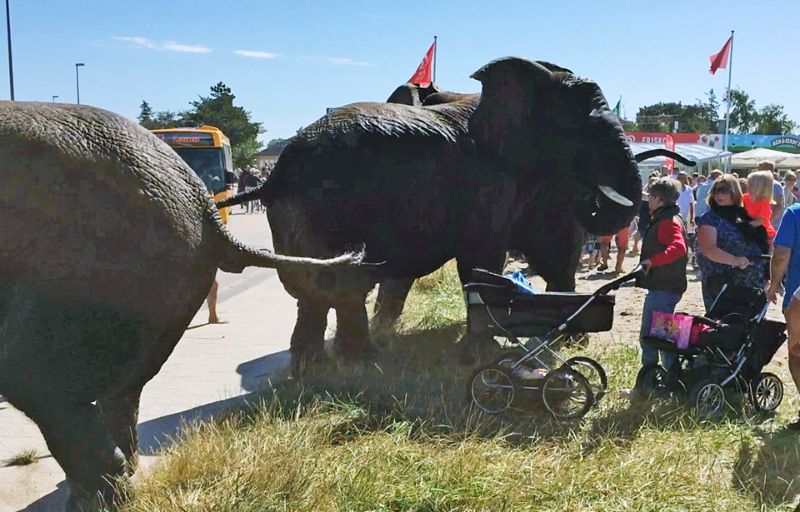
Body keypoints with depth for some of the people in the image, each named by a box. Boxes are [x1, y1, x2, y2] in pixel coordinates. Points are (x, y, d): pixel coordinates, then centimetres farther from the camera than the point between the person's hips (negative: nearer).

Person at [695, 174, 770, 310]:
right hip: (721, 284, -6)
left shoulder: (744, 215, 13)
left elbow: (762, 244, 24)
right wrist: (734, 260, -31)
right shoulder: (710, 219, -5)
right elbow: (708, 249, -19)